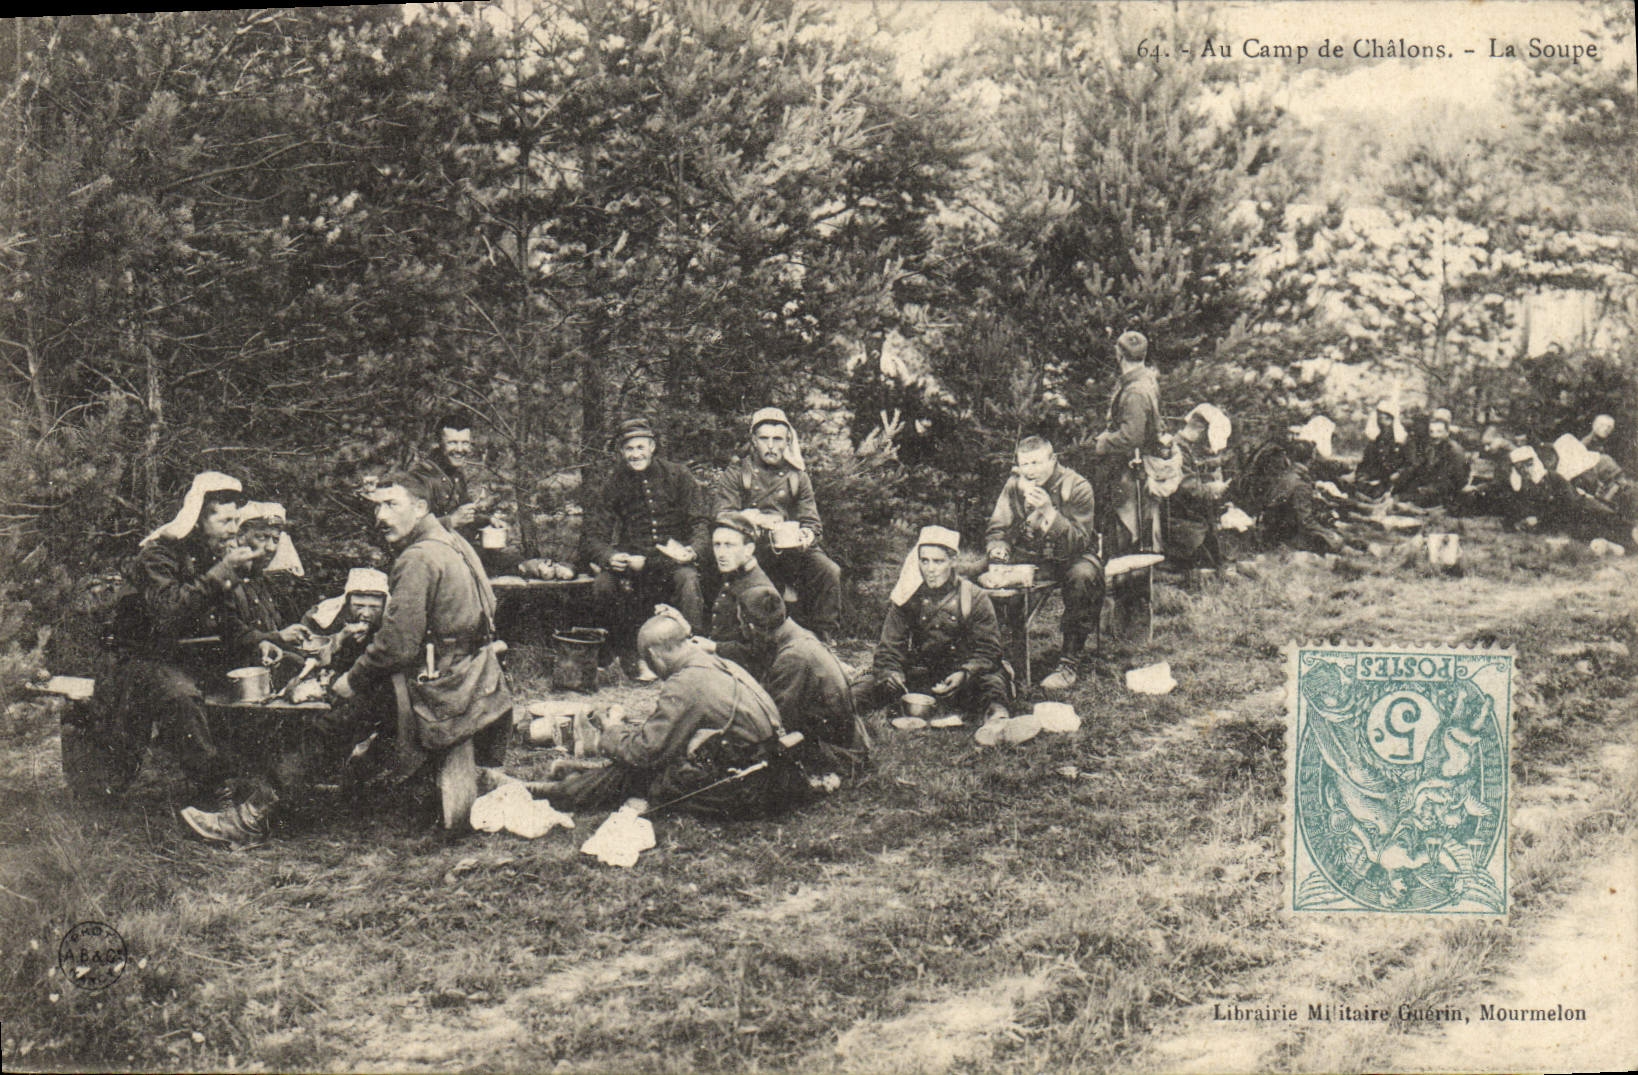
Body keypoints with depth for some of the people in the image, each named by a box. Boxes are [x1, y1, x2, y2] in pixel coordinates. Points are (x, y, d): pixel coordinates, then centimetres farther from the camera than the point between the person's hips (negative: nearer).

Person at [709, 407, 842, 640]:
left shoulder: (797, 475, 17)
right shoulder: (735, 474, 9)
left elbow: (811, 522, 13)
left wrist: (806, 535, -11)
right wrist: (750, 519, -22)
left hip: (791, 549, 2)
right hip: (750, 547, -2)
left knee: (829, 572, -24)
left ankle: (820, 638, -12)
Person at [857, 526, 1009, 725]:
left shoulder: (975, 599, -2)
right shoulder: (906, 598, 4)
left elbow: (987, 651, -6)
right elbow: (889, 647, 3)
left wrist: (964, 674, -27)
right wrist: (890, 672, -21)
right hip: (915, 671, 2)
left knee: (993, 682, -37)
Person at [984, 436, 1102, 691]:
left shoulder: (1077, 487, -16)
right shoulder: (1015, 485, -2)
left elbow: (1079, 542, -24)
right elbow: (996, 530, 2)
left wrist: (1049, 512, -37)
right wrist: (999, 550, -22)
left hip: (1070, 557, -3)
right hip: (1028, 556, 3)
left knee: (1083, 576, -38)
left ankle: (1069, 662, -30)